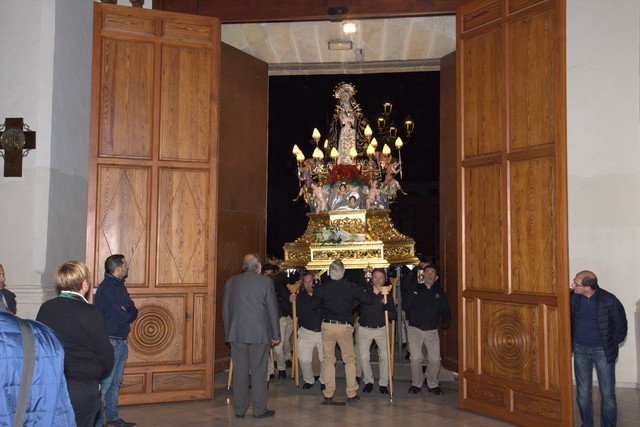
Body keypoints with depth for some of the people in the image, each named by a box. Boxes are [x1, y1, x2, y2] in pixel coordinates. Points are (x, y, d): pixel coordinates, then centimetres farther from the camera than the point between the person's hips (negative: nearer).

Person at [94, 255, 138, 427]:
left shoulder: (120, 286, 12)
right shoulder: (106, 289, -17)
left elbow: (133, 311, 10)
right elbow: (123, 317, -20)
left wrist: (126, 313, -10)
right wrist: (129, 314, 0)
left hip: (122, 340, 9)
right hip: (110, 342, -9)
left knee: (116, 382, 16)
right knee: (105, 383, -5)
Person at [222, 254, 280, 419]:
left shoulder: (231, 282, 6)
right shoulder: (265, 282, -4)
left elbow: (225, 310, 10)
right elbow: (272, 309, -2)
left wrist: (228, 332, 19)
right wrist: (276, 335, 5)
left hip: (236, 333, 3)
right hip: (259, 334, -3)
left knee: (240, 371, 8)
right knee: (259, 371, 4)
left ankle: (239, 409, 14)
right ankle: (259, 409, 10)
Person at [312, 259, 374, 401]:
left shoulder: (323, 288, -4)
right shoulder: (351, 287, -7)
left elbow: (313, 305, 5)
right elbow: (369, 299, -5)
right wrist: (373, 291, 16)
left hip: (327, 325, 1)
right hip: (345, 326, -1)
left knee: (328, 360, 11)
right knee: (349, 359, 11)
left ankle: (328, 393, 13)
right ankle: (351, 393, 11)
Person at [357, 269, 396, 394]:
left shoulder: (387, 295, 1)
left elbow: (393, 315, 0)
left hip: (381, 329, 1)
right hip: (364, 329, -1)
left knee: (385, 356, -8)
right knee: (364, 357, -1)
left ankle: (383, 383, 8)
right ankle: (368, 381, 20)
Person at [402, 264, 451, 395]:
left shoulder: (439, 292, 7)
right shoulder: (414, 289, 1)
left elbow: (445, 310, 10)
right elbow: (406, 305, -9)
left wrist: (446, 320, -9)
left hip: (432, 330, 2)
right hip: (415, 329, -2)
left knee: (435, 359, 0)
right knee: (416, 358, -3)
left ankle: (433, 385, 17)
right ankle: (416, 384, 15)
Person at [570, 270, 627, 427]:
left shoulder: (609, 301, -19)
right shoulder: (572, 297, -9)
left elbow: (620, 325, -4)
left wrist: (612, 344, 1)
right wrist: (572, 341, 7)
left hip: (603, 351, -3)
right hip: (580, 350, 3)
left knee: (607, 394, 2)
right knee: (583, 393, 9)